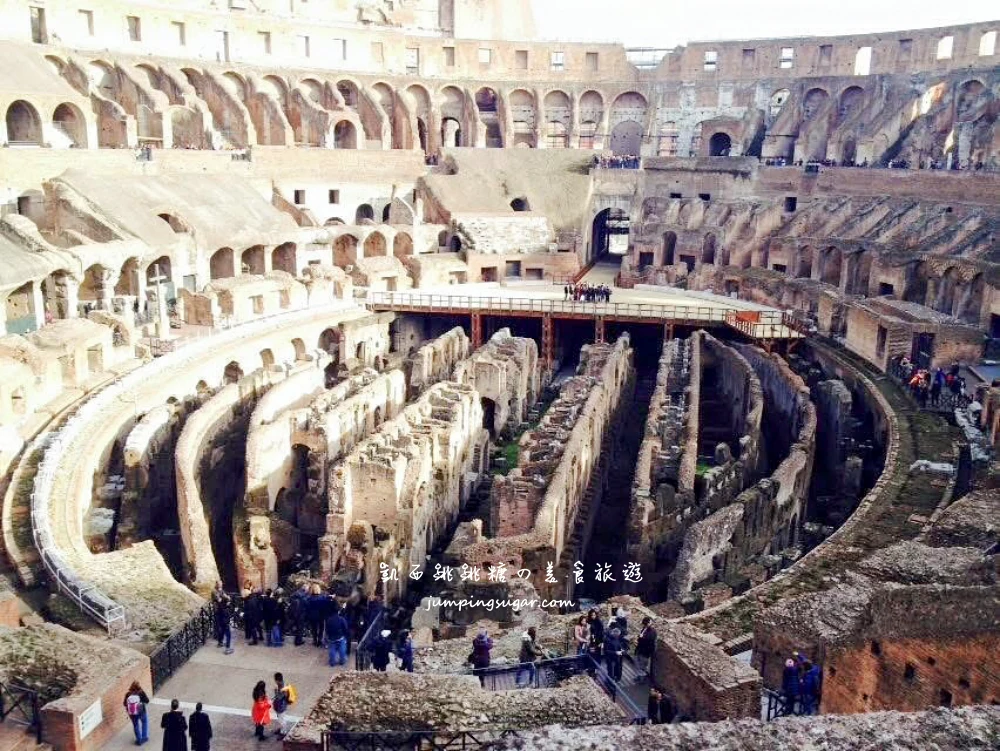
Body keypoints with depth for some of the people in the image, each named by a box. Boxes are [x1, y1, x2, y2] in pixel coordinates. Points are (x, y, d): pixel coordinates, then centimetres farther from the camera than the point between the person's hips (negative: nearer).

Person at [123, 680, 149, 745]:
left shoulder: (128, 694, -10)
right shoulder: (141, 692, -15)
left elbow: (124, 704, -4)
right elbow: (147, 701, -9)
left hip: (132, 712, 1)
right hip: (141, 711, -1)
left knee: (135, 725, 17)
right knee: (144, 722, 23)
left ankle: (139, 740, 23)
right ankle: (144, 737, 24)